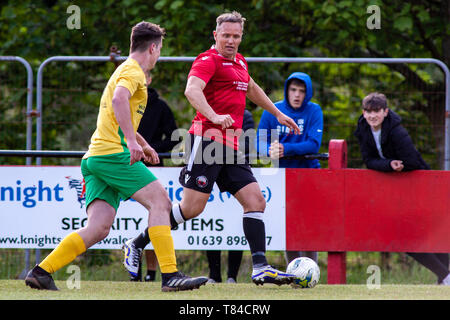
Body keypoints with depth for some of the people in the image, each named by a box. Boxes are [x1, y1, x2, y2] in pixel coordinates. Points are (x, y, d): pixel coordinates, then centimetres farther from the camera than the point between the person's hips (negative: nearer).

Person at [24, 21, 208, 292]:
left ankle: (41, 272, -5)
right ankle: (170, 275, -20)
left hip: (95, 157, 9)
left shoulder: (125, 70, 28)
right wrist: (132, 141, -33)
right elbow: (119, 100, -26)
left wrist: (143, 145, 50)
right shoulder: (133, 72, -4)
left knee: (99, 229, -1)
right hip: (114, 153, -9)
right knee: (160, 201, -12)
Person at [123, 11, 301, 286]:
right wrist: (214, 116, -41)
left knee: (256, 201, -3)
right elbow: (192, 90, -25)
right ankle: (137, 244, 5)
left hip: (232, 149, 8)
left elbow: (251, 89, 41)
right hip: (208, 139, -8)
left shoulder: (240, 62, 20)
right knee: (192, 208, -9)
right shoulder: (209, 60, -7)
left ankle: (261, 268, -6)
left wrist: (277, 113, 48)